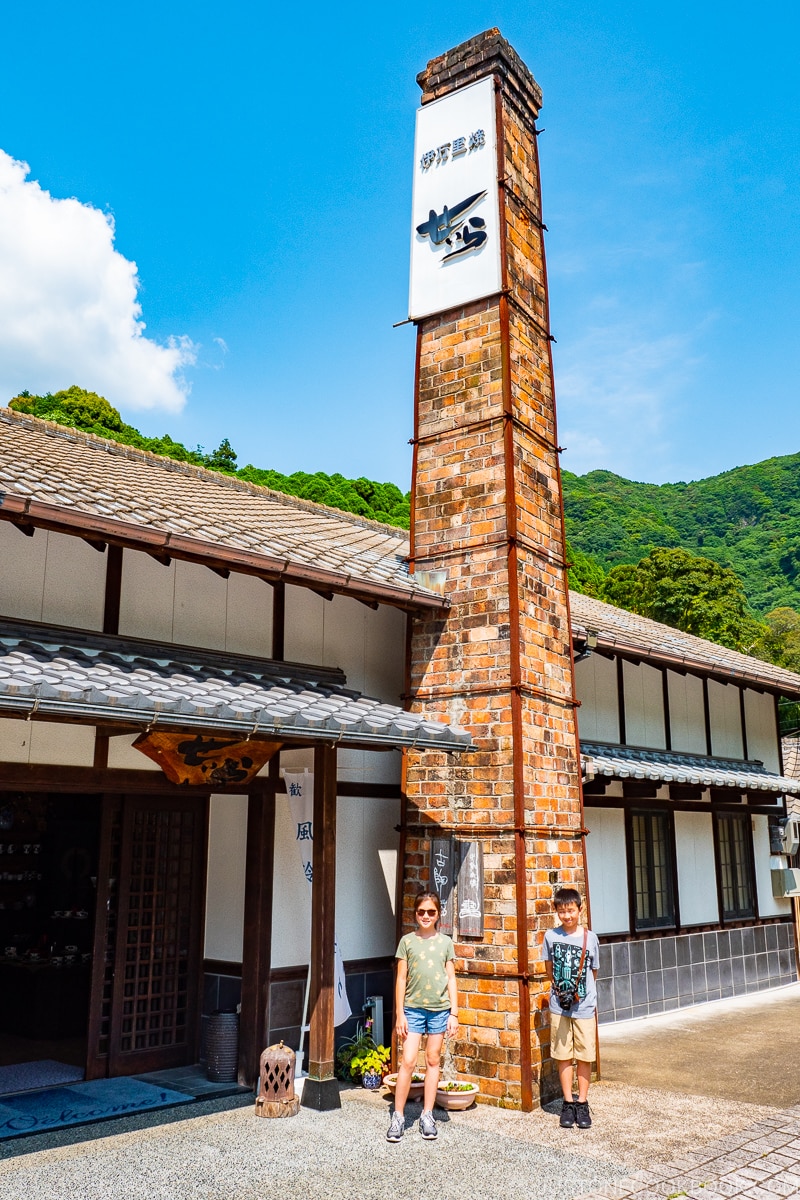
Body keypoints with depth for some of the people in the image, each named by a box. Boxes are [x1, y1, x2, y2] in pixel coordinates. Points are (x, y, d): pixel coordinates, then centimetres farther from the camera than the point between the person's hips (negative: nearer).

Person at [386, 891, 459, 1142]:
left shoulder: (445, 942, 4)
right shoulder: (407, 941, 0)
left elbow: (451, 979, 6)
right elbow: (401, 979, 1)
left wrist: (453, 1013, 1)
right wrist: (399, 1014, -2)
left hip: (440, 1008, 1)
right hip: (413, 1008, -1)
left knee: (433, 1061, 9)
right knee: (408, 1061, -5)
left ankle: (427, 1116, 20)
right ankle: (398, 1117, 6)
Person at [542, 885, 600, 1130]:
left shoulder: (590, 938, -5)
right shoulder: (551, 936, -3)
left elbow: (593, 972, 5)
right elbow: (548, 967, 9)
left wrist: (581, 992, 2)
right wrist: (559, 989, 3)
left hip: (584, 1006, -1)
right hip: (559, 1006, 1)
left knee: (584, 1056, 6)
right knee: (563, 1056, 8)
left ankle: (582, 1104, 20)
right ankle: (568, 1103, 20)